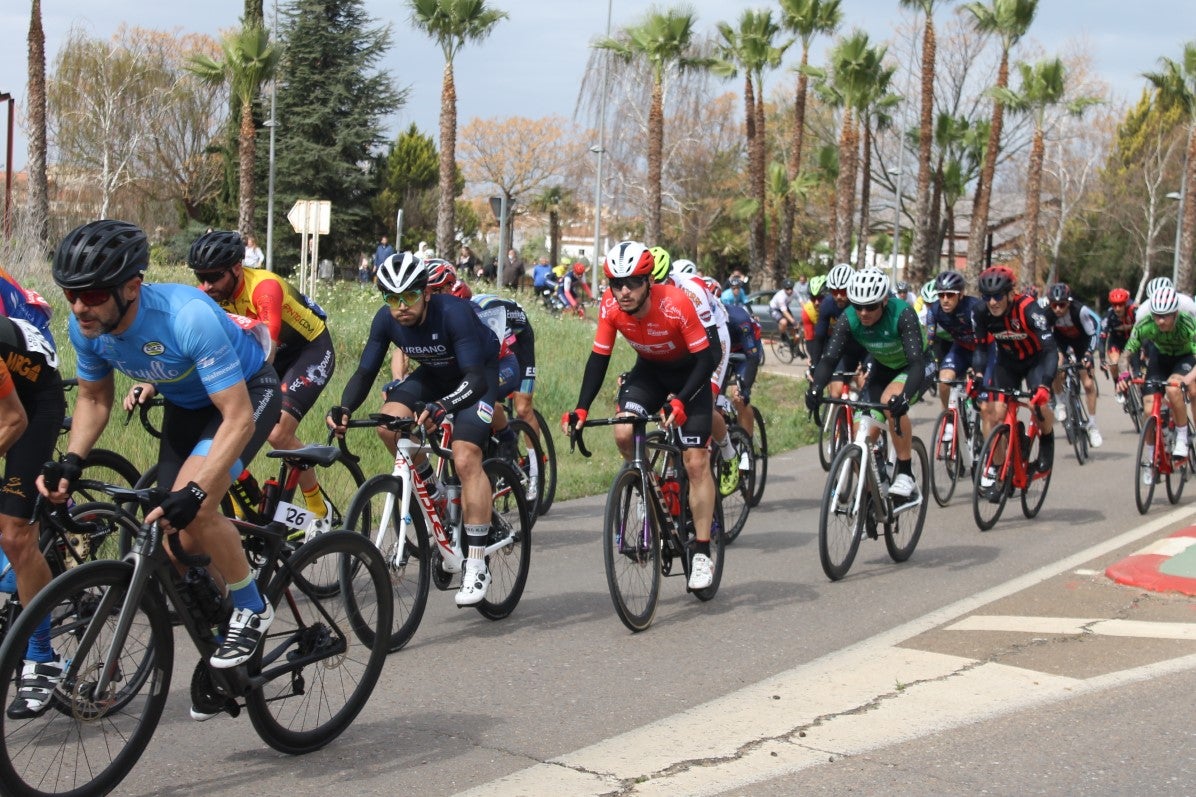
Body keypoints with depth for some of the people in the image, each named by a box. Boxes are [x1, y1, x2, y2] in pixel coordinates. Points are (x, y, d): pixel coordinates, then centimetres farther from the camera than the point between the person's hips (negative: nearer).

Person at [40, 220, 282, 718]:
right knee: (177, 538, 4)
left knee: (196, 512, -30)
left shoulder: (189, 317, -39)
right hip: (185, 404, 7)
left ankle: (252, 611, -5)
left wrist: (194, 493, -46)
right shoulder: (86, 327, -19)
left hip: (247, 394, -7)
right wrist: (71, 462, -15)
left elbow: (238, 419, -37)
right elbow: (94, 398, 1)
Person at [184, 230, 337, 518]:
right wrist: (153, 384, -36)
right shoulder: (208, 294, -14)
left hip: (311, 350, -7)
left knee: (279, 433, -22)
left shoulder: (265, 287, -33)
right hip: (275, 355, 7)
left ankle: (320, 511, -1)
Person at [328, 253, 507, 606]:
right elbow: (365, 372, -14)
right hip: (435, 373, 5)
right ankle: (433, 493, 5)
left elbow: (476, 378, -39)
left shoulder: (453, 313, -35)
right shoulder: (386, 319, -19)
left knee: (466, 460, -23)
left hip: (478, 374, -5)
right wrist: (343, 408, -34)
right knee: (389, 424, -22)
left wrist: (441, 407, -57)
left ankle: (476, 566, -17)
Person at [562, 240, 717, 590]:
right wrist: (581, 409, -22)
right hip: (649, 370, 4)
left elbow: (705, 359, -28)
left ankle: (702, 554, -3)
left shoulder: (676, 304, -33)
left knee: (696, 460, -11)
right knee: (623, 434, -23)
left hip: (688, 372, -4)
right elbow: (599, 358, -11)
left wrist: (680, 401, -41)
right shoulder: (610, 307, -21)